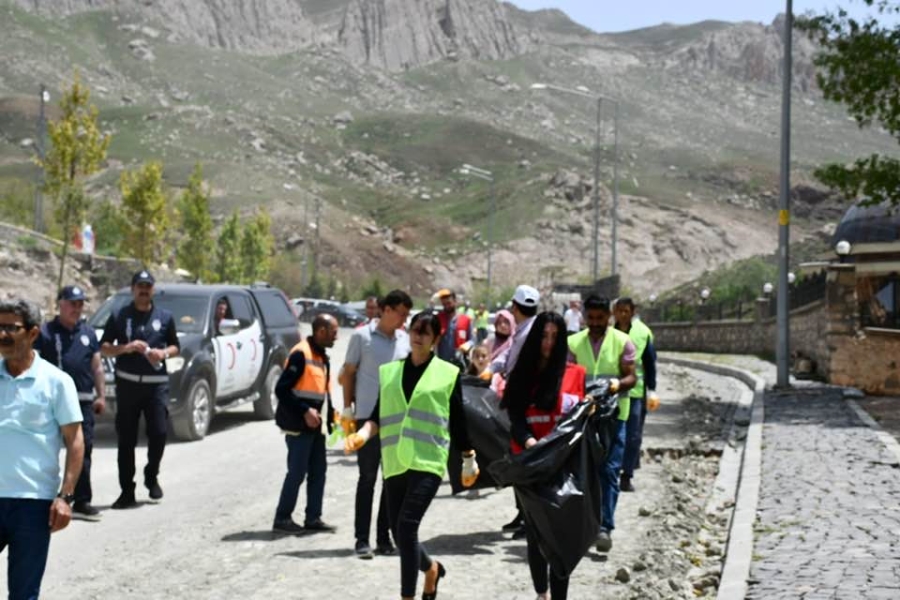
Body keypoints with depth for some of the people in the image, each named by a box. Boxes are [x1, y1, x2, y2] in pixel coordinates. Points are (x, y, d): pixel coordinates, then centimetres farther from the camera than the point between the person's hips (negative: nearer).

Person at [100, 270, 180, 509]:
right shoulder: (119, 316, 6)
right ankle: (127, 491, 8)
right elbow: (104, 348, 5)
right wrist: (126, 348, -13)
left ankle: (151, 477, 19)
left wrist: (164, 353, -6)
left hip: (157, 383, 1)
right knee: (126, 439, 1)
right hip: (127, 382, 0)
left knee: (159, 432, -7)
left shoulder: (165, 317, 11)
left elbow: (175, 346, 16)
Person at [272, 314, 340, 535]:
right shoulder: (301, 354, -15)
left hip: (316, 426, 9)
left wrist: (330, 413, 8)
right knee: (297, 472, -4)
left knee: (318, 471, 10)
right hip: (299, 425, -9)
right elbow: (282, 389, -19)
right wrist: (304, 411, -21)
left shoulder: (322, 356, 14)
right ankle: (282, 519, 5)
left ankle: (313, 518, 17)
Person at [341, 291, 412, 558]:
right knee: (367, 478, 0)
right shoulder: (362, 336, -4)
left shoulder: (405, 339, 9)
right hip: (368, 416, -4)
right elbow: (349, 372, 1)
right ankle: (362, 539, 6)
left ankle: (384, 537, 17)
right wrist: (347, 408, -2)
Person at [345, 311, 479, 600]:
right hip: (395, 462, 4)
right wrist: (364, 433, -9)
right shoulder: (389, 371, 13)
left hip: (428, 461, -4)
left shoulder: (447, 373, 3)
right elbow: (379, 414, 10)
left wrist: (469, 459, 11)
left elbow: (458, 420, 7)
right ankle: (431, 569, 38)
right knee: (399, 533, 8)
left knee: (407, 527, -17)